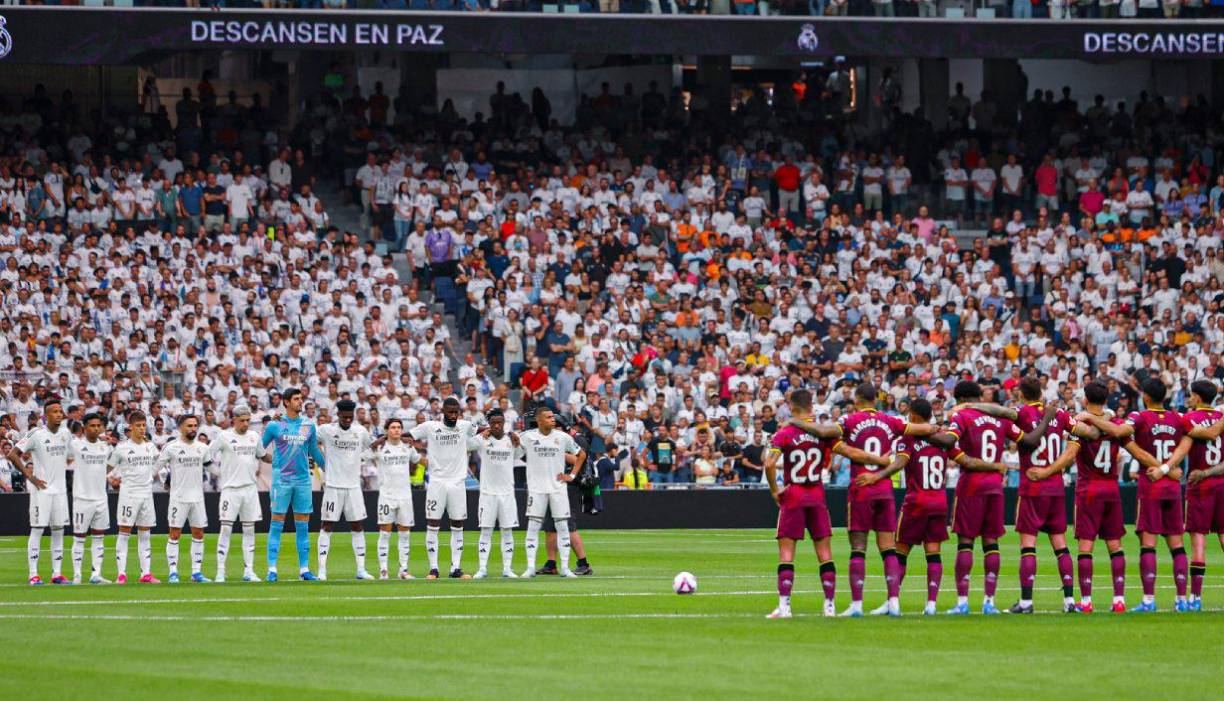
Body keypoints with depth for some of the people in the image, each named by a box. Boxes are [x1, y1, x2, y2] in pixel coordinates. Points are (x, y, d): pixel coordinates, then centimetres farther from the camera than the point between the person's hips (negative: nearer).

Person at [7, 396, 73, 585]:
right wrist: (30, 477, -13)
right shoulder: (36, 434, -11)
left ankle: (57, 573, 11)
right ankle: (33, 575, -3)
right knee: (37, 530, -5)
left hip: (60, 489, 6)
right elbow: (13, 455, -12)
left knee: (58, 531, 6)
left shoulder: (65, 433, 8)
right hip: (41, 489, -6)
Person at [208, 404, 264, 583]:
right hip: (231, 488, -5)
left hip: (250, 487, 5)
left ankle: (249, 571, 10)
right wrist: (218, 473, -2)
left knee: (249, 529, 6)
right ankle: (220, 572, -7)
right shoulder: (224, 436, -5)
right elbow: (208, 454, -1)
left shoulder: (254, 437, 10)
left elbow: (261, 454, 27)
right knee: (226, 528, -8)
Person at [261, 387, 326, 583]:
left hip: (303, 479, 3)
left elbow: (314, 451, 20)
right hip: (281, 479, -3)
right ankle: (272, 569, -3)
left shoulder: (309, 425, 9)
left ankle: (304, 569, 7)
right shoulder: (275, 425, 0)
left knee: (303, 526, 4)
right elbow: (259, 448, 6)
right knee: (277, 524, -4)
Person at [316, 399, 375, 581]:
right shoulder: (326, 430, -4)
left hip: (353, 486, 3)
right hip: (333, 486, -3)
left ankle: (361, 569, 7)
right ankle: (322, 569, -2)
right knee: (326, 526, -4)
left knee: (358, 527, 3)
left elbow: (370, 445, 23)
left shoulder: (360, 431, 7)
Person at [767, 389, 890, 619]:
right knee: (824, 552, 7)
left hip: (792, 497, -2)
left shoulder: (784, 434, -8)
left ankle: (784, 606, -8)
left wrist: (774, 490, -5)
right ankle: (829, 606, 5)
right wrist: (882, 461, 6)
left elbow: (769, 464, -19)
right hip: (817, 497, 2)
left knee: (786, 553, 1)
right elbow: (851, 453, -4)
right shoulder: (824, 433, -1)